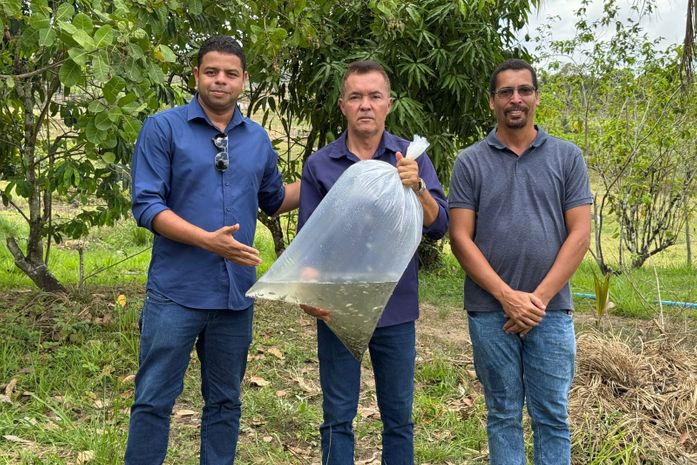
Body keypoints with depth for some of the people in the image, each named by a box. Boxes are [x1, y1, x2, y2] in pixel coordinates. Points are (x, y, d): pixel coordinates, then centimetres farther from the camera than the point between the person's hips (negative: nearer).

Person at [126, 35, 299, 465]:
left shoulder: (258, 139, 9)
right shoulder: (163, 128, -5)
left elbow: (274, 199, 23)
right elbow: (146, 204, -11)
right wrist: (208, 240, -22)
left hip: (236, 294, 4)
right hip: (176, 292, -4)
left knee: (225, 402, 15)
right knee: (154, 400, 3)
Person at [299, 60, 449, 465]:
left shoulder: (412, 159, 1)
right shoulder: (319, 165, 1)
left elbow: (440, 226, -6)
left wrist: (417, 187, -24)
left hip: (397, 309, 0)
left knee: (399, 417, 11)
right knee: (338, 417, 10)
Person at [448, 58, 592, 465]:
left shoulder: (568, 157, 5)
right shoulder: (470, 163, 3)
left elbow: (579, 234, 0)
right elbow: (461, 238, -2)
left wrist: (539, 298, -9)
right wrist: (508, 296, -11)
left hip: (551, 310, 0)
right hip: (489, 311, 0)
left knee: (552, 417, 6)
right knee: (504, 415, 9)